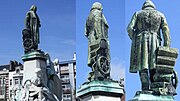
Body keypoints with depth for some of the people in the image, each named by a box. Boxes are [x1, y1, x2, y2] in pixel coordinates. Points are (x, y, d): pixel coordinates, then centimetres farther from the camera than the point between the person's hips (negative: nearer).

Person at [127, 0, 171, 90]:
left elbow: (130, 28, 3)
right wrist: (167, 48, 1)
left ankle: (145, 88, -18)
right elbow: (166, 30, 5)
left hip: (140, 42, -1)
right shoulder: (160, 15, 19)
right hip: (154, 42, 1)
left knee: (142, 67, -5)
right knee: (153, 68, 0)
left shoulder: (138, 13, 18)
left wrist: (134, 39, 17)